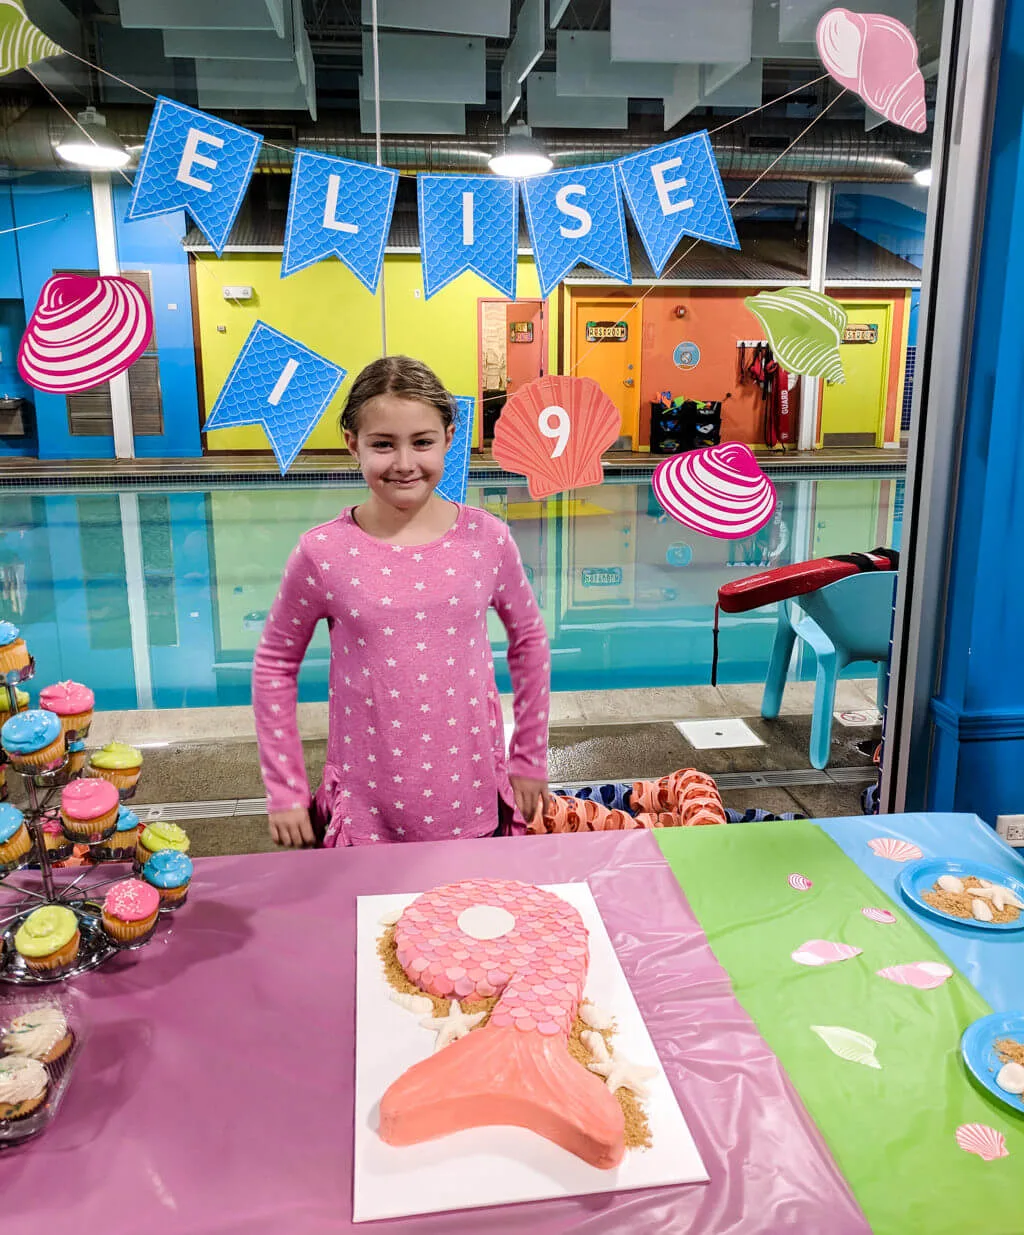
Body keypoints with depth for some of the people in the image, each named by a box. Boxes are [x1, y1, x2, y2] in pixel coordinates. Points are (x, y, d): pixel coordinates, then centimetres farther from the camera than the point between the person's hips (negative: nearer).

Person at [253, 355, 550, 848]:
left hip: (473, 806, 2)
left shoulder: (486, 538, -8)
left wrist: (530, 759, 9)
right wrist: (285, 790, 1)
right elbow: (275, 663, 1)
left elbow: (528, 639, 7)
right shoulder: (323, 552, -12)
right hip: (365, 813, -1)